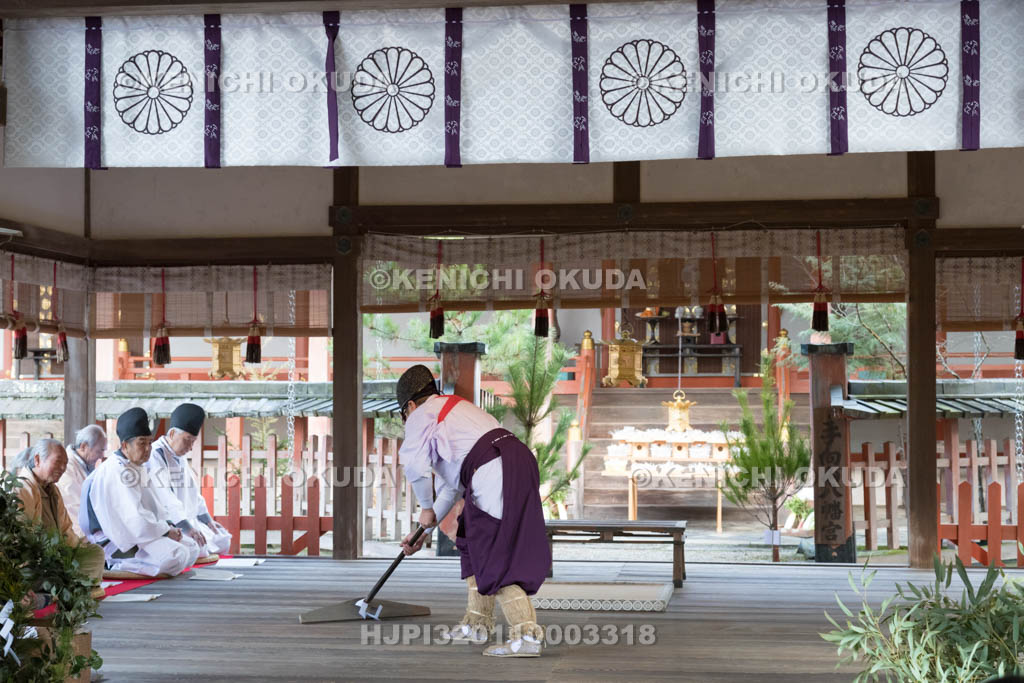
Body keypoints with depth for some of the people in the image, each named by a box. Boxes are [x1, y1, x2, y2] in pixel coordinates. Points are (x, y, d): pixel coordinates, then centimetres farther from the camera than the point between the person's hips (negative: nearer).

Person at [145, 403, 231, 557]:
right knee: (198, 546, -31)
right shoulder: (155, 456, -16)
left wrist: (206, 519, 11)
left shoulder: (180, 458, 16)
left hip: (186, 520, 10)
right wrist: (186, 527, -34)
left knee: (222, 540, 2)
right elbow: (164, 497, -26)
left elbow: (192, 491, 22)